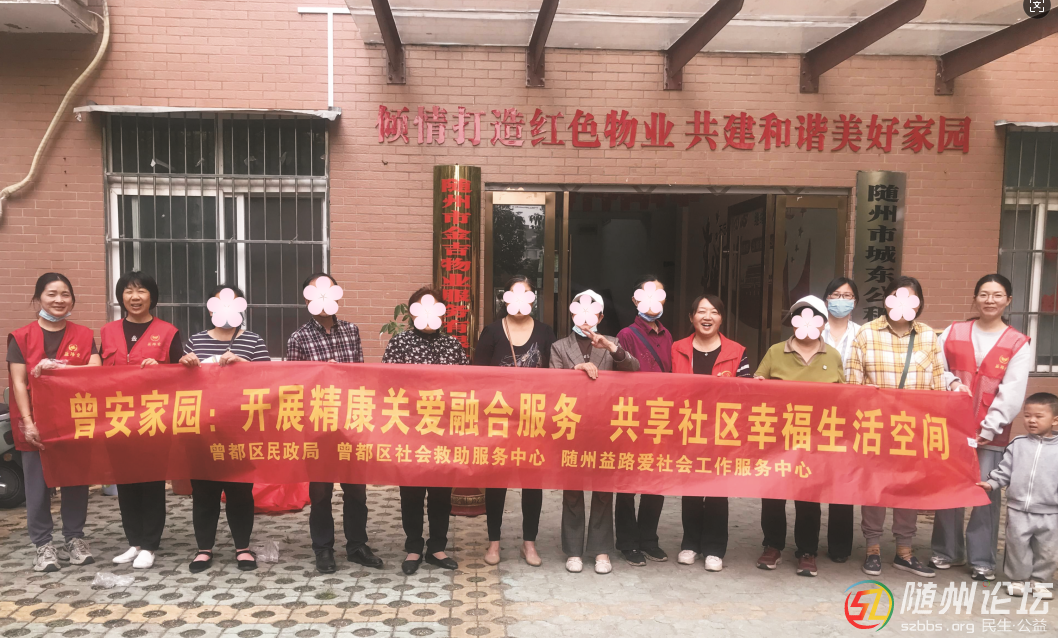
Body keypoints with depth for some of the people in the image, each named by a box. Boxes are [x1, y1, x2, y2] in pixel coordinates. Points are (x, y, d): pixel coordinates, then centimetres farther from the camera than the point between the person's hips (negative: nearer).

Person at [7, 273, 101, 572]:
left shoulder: (84, 336, 5)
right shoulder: (21, 337, 0)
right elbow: (19, 383, -5)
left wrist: (56, 367, -21)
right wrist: (28, 422, -14)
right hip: (35, 424, -1)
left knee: (76, 480, 8)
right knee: (38, 485, 3)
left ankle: (75, 538, 20)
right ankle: (43, 544, 13)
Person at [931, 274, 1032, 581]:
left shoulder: (1018, 344, 1)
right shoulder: (953, 333, 8)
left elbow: (1011, 394, -5)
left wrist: (988, 429, -11)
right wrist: (951, 382, -12)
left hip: (991, 433, -2)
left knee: (985, 493, 0)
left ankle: (982, 559, 12)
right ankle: (946, 550, 21)